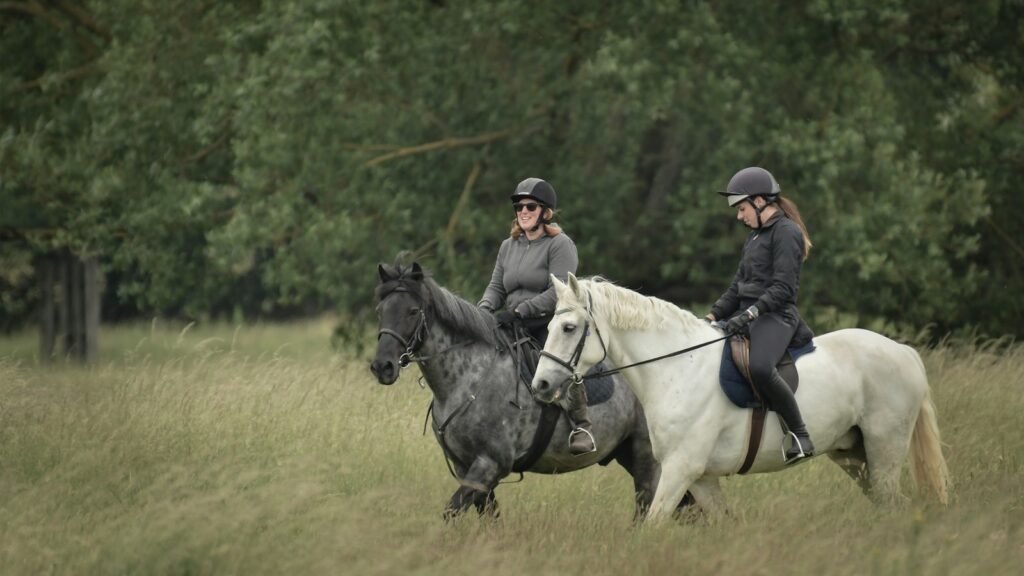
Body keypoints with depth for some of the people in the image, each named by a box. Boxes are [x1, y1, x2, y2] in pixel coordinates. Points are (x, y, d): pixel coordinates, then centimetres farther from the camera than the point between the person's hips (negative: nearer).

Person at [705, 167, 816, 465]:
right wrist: (713, 315, 10)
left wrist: (750, 314, -27)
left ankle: (801, 437, -29)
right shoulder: (756, 235, 20)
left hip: (776, 316, -10)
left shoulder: (786, 233, -9)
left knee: (760, 368, -36)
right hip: (747, 315, 10)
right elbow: (739, 286, 22)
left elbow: (783, 288, -18)